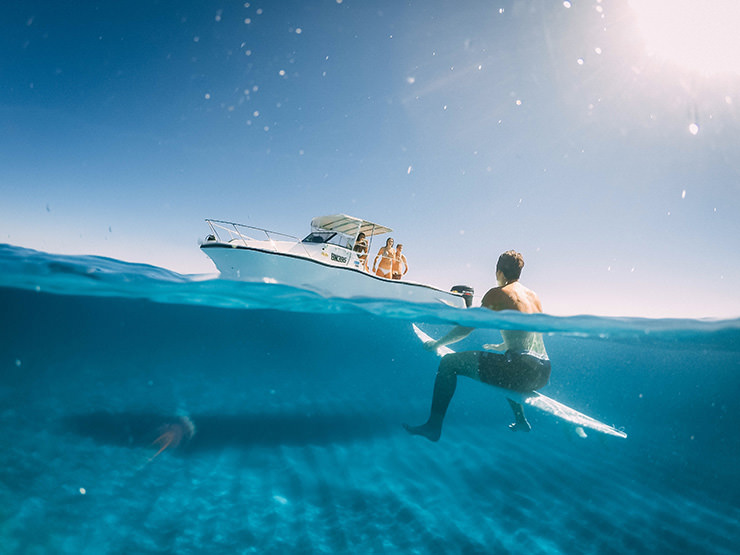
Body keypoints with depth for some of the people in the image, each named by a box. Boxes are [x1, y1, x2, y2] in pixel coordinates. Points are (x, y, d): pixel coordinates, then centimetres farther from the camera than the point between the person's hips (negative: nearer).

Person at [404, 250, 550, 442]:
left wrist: (437, 343, 15)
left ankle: (434, 426, 2)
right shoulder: (534, 296, 18)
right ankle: (521, 422, 46)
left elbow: (467, 328, 1)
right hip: (543, 374, 8)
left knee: (449, 363, 0)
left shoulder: (497, 294, -2)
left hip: (523, 371, -8)